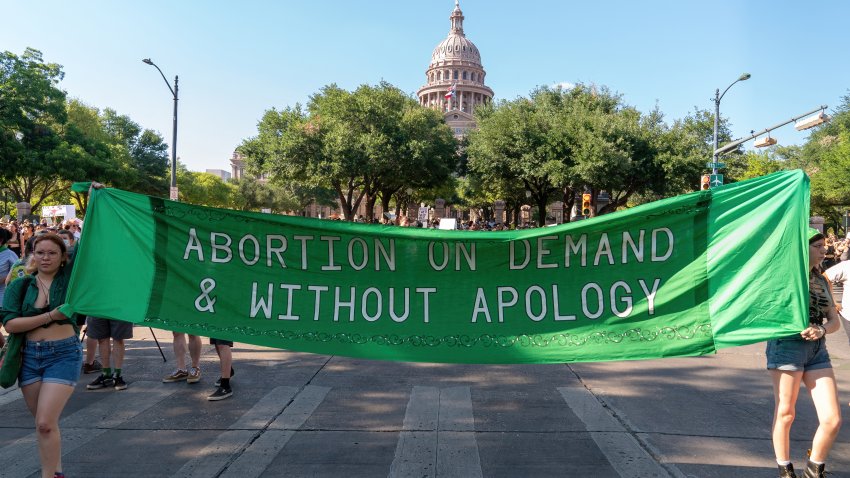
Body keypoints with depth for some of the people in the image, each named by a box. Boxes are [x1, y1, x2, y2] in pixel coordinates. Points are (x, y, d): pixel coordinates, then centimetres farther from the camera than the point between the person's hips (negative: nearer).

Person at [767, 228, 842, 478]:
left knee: (833, 419, -1)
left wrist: (822, 329, -8)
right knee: (785, 413, 4)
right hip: (788, 346, -5)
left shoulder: (822, 281, 16)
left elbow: (835, 320, 12)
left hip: (817, 350, 6)